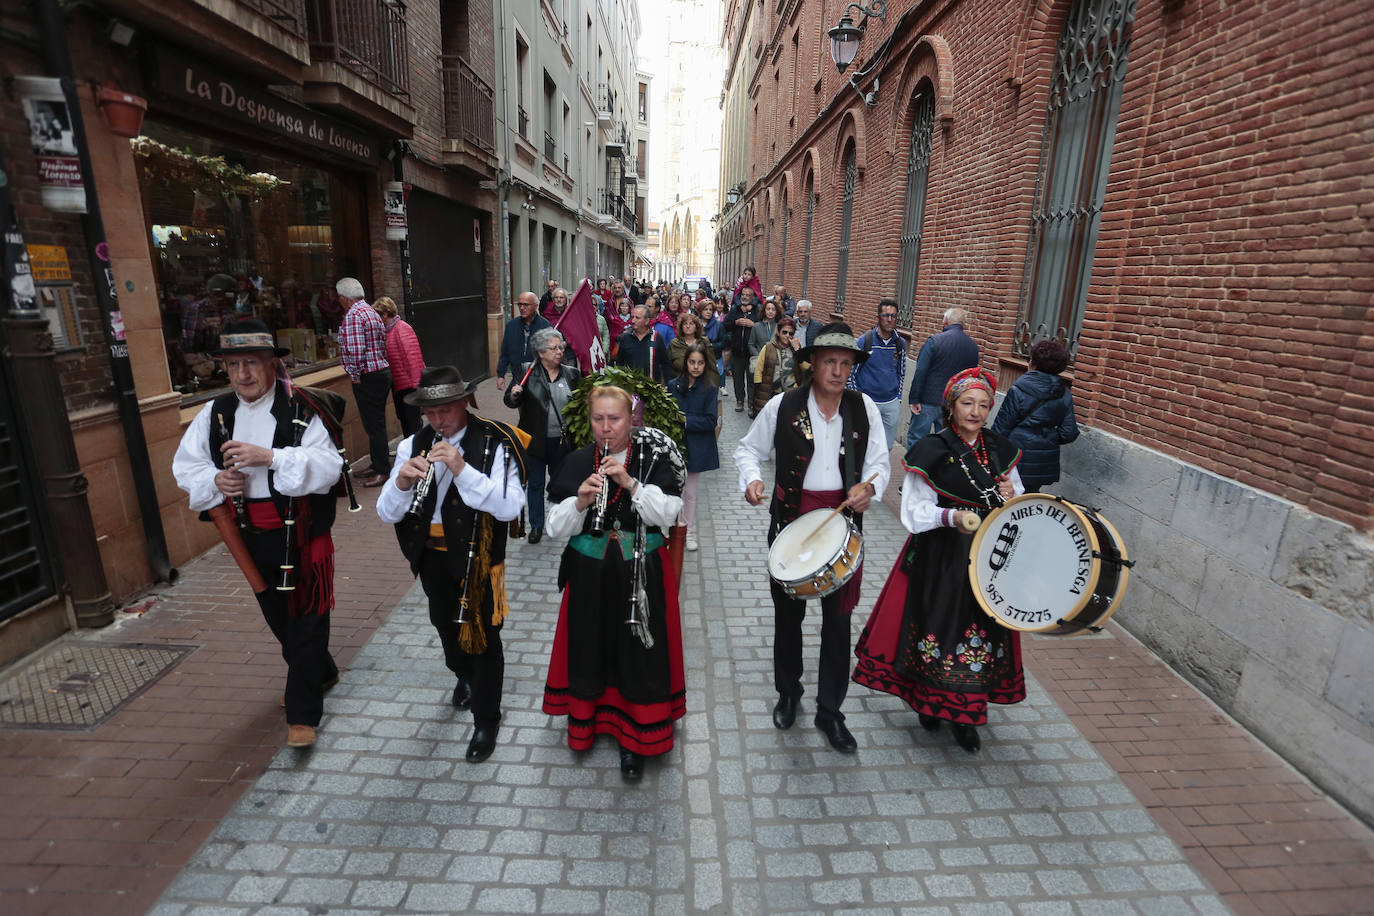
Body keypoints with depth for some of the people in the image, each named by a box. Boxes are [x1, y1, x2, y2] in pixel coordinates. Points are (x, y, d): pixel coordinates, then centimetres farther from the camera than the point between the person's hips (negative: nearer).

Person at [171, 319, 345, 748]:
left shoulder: (299, 410, -14)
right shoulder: (215, 414, 3)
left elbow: (329, 467, -22)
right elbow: (185, 466, 7)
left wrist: (269, 457, -32)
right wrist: (216, 479, -13)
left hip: (301, 533, -6)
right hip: (252, 535, 6)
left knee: (306, 617, 2)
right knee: (277, 615, 21)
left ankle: (303, 713, 15)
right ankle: (320, 672, 45)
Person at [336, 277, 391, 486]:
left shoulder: (353, 315, -16)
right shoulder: (371, 311, 15)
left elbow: (355, 351, -24)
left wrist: (355, 375, -11)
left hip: (368, 377, -10)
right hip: (382, 372, 10)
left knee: (373, 425, -3)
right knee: (376, 423, 17)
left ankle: (382, 471, 5)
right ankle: (377, 465, 27)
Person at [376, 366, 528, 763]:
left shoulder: (495, 443, -17)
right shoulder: (413, 445, -3)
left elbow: (509, 507, -28)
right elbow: (387, 513, -6)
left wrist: (462, 469, -35)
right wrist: (401, 482, -27)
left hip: (477, 557, -5)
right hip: (431, 556, 5)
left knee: (482, 636, 7)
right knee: (446, 624, 25)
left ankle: (486, 721, 29)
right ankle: (464, 677, 57)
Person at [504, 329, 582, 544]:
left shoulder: (572, 374, 2)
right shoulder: (527, 373, -4)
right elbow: (510, 401, -3)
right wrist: (514, 395, -25)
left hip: (562, 440, 2)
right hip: (536, 439, -1)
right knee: (535, 484, 10)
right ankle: (536, 525, 24)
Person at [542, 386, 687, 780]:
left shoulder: (653, 458, -5)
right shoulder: (577, 463, 0)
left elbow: (668, 515, -13)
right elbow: (556, 528, -3)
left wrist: (630, 482, -23)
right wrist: (580, 500, -21)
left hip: (641, 573, -2)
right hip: (589, 574, 2)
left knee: (637, 653, 6)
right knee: (589, 646, 14)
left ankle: (634, 740, 25)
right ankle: (585, 718, 40)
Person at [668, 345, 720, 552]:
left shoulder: (710, 389, -6)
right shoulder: (674, 385, 0)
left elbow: (711, 421, -12)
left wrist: (686, 421, -16)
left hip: (696, 449, -1)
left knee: (690, 492, 10)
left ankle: (690, 532, 26)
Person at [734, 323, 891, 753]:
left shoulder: (864, 408, 0)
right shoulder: (783, 405, -5)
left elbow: (880, 462, 5)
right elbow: (749, 449, 5)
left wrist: (869, 486, -16)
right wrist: (752, 478, -15)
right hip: (791, 519, -1)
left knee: (838, 618, 8)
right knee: (788, 612, 15)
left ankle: (830, 710, 28)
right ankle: (788, 692, 40)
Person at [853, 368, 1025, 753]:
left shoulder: (1000, 450, 6)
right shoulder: (931, 451, -10)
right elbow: (915, 512, -11)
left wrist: (1010, 496, -7)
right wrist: (952, 517, -29)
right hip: (940, 558, -4)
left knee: (982, 631, 9)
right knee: (937, 627, 4)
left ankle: (964, 713, 27)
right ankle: (930, 701, 29)